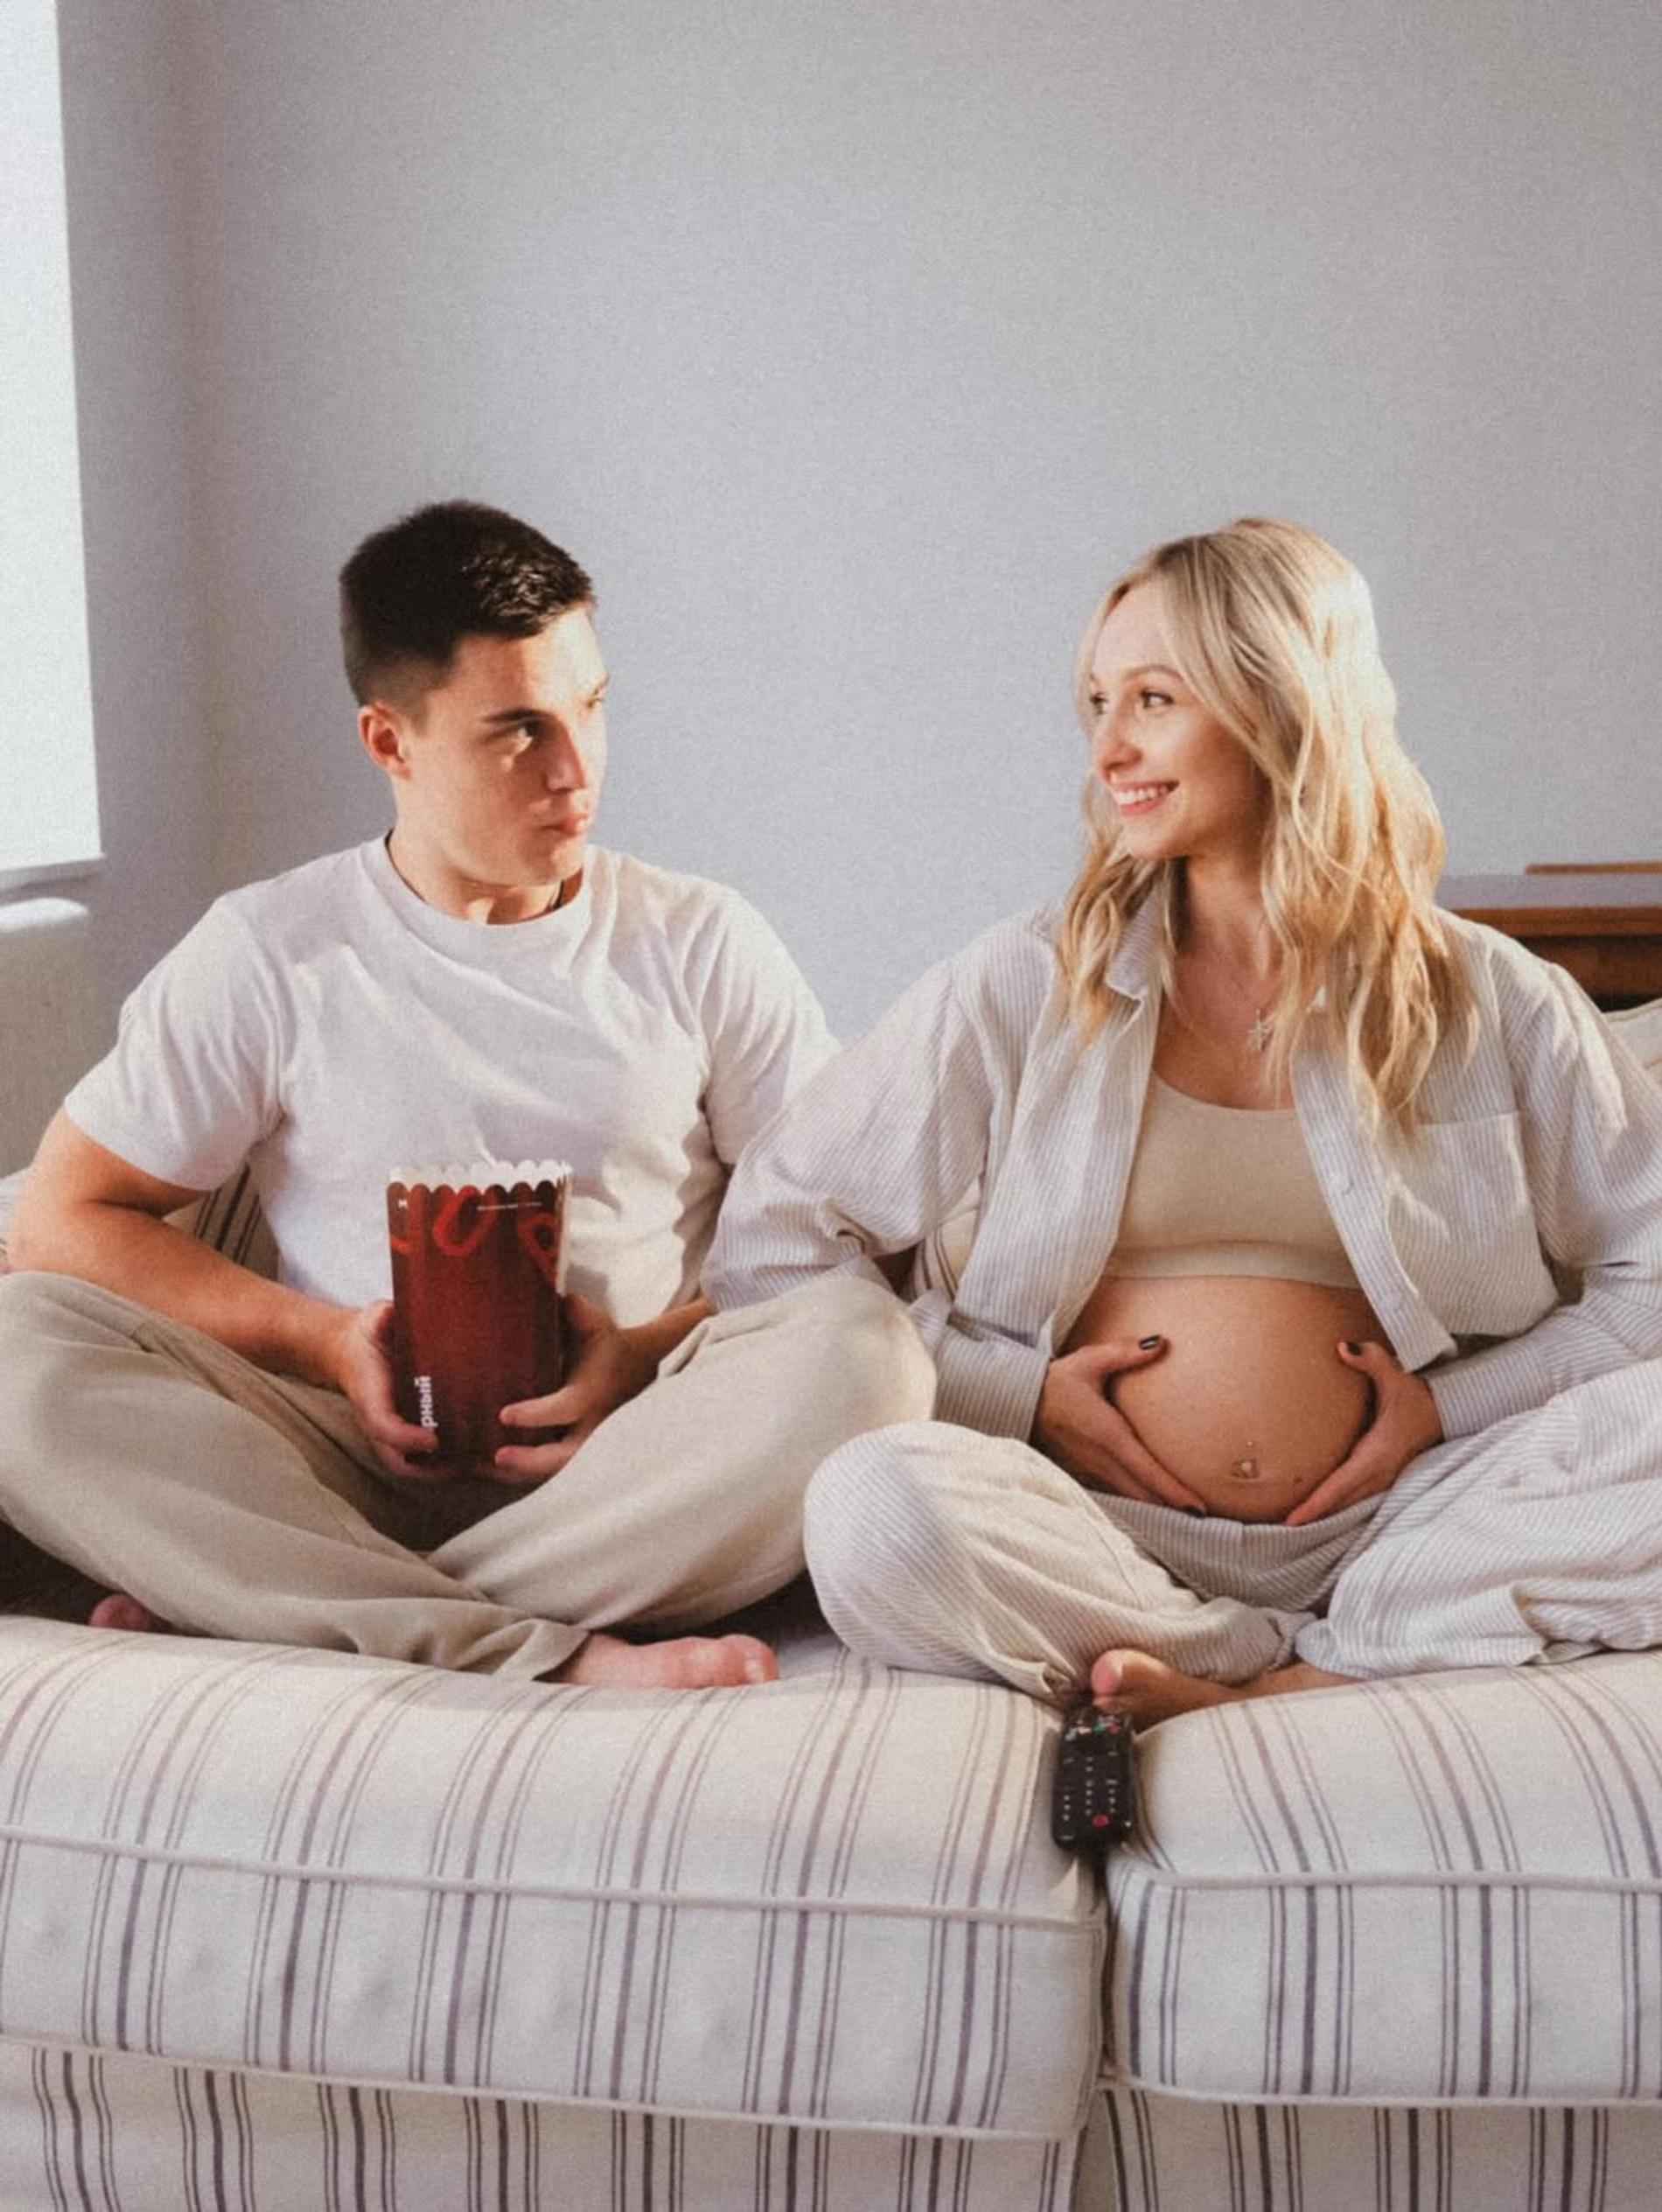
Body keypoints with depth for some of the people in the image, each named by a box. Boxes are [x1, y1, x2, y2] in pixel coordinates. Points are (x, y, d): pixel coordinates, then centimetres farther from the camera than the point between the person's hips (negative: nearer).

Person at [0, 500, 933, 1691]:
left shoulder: (702, 943, 9)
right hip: (356, 1453, 0)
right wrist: (325, 1341, -9)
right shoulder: (271, 952, 6)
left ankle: (270, 1617, -28)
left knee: (866, 1348, -30)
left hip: (629, 1466, 1)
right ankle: (556, 1657, -35)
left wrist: (652, 1349, -11)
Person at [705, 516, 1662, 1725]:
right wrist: (1009, 1391, -5)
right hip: (1100, 1530, 0)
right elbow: (768, 1243, 5)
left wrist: (1453, 1403, -4)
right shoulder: (1026, 988, 5)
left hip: (1374, 1531, 1)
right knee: (875, 1510, -32)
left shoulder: (1487, 1003, 7)